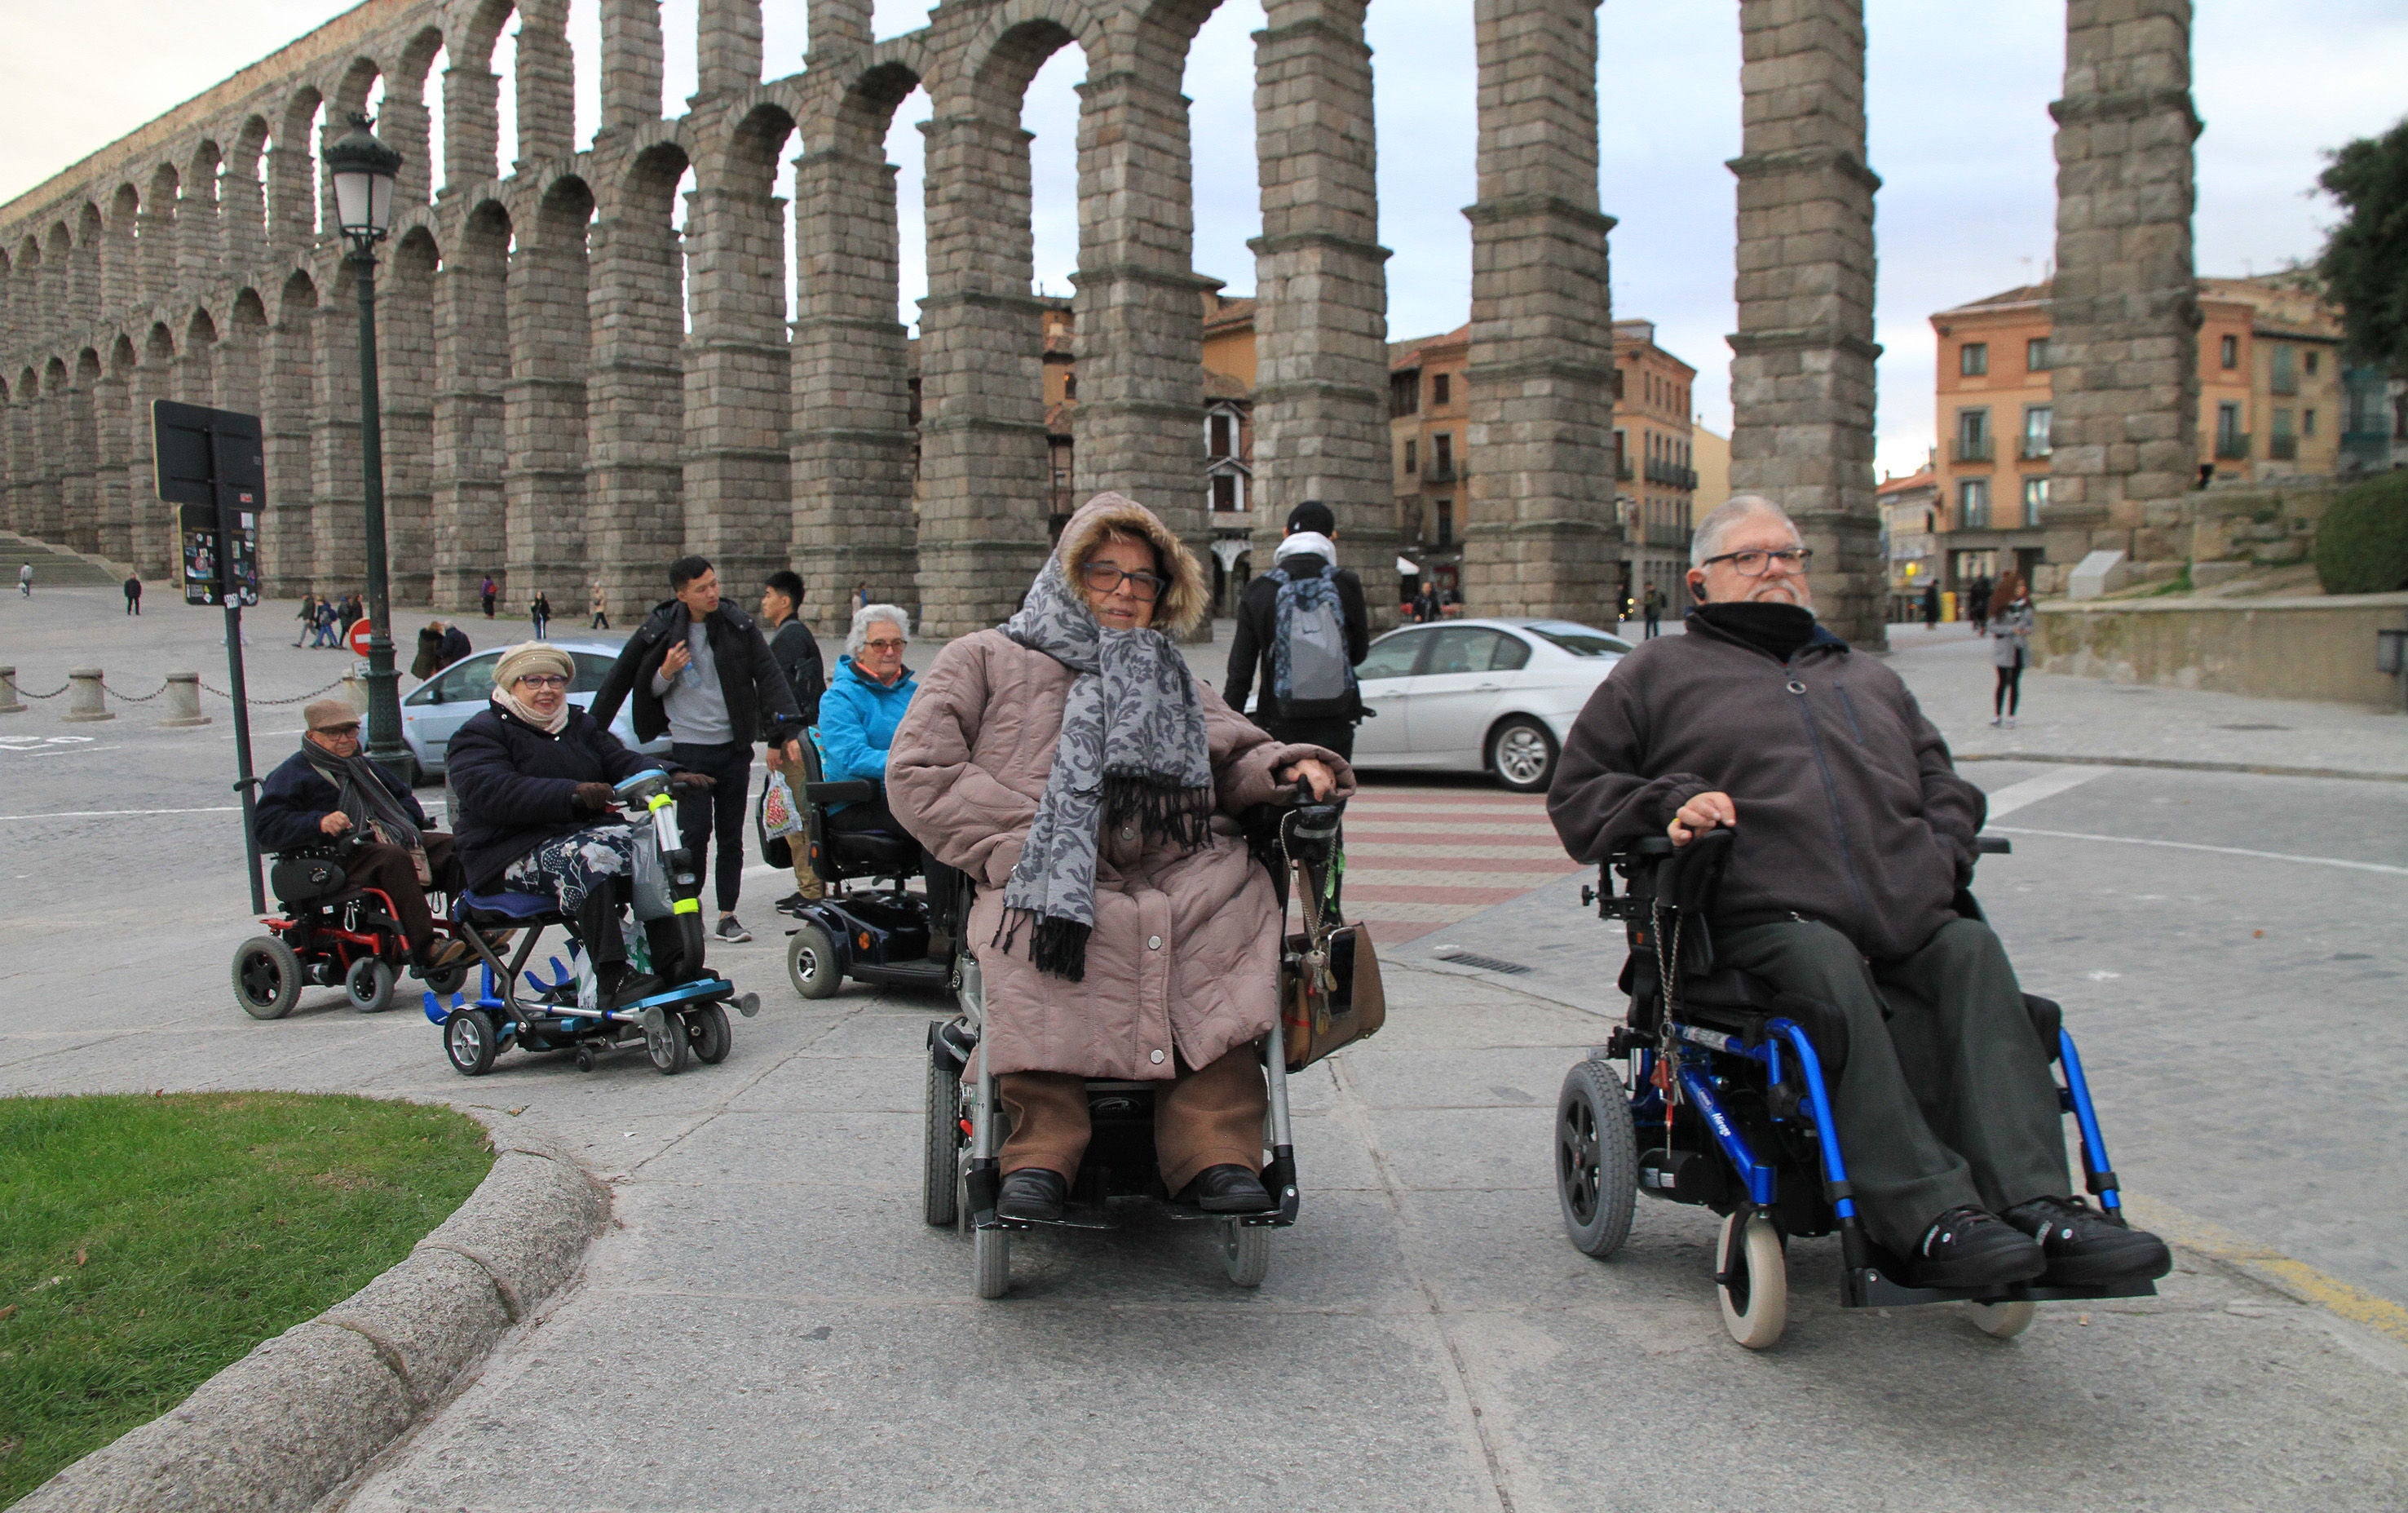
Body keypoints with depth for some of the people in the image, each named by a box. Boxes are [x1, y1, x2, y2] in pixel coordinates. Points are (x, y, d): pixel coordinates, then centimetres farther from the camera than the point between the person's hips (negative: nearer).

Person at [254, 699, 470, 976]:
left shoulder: (362, 765, 29)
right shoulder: (293, 774, 3)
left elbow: (404, 795, 38)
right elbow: (266, 826, -10)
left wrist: (402, 821, 13)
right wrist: (319, 823, -26)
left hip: (382, 841, 8)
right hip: (338, 857, -8)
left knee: (453, 846, -12)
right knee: (394, 860, -37)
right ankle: (424, 951, -44)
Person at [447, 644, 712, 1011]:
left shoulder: (581, 726, 25)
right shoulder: (480, 734, 2)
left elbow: (623, 763, 11)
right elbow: (494, 792, -18)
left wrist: (671, 778, -13)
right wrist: (572, 794, -33)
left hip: (588, 831, 6)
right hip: (514, 853, -6)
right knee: (587, 858, -36)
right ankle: (614, 981, -42)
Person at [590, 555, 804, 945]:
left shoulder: (738, 626, 3)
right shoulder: (659, 631, -2)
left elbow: (768, 677, 2)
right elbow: (619, 682, 8)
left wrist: (786, 731, -7)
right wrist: (666, 672, -12)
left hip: (734, 748, 2)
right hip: (688, 749, -2)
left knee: (731, 836, 6)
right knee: (695, 832, -10)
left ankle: (727, 915, 14)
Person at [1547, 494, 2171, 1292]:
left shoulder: (1869, 679, 35)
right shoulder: (1661, 673, 21)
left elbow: (1944, 785, 35)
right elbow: (1578, 794, 16)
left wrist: (1939, 860, 11)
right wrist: (1669, 802, -4)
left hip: (1910, 921, 5)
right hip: (1764, 920, -4)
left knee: (1974, 954, -27)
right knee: (1826, 965, -36)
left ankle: (2038, 1208, -38)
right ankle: (1931, 1221, -46)